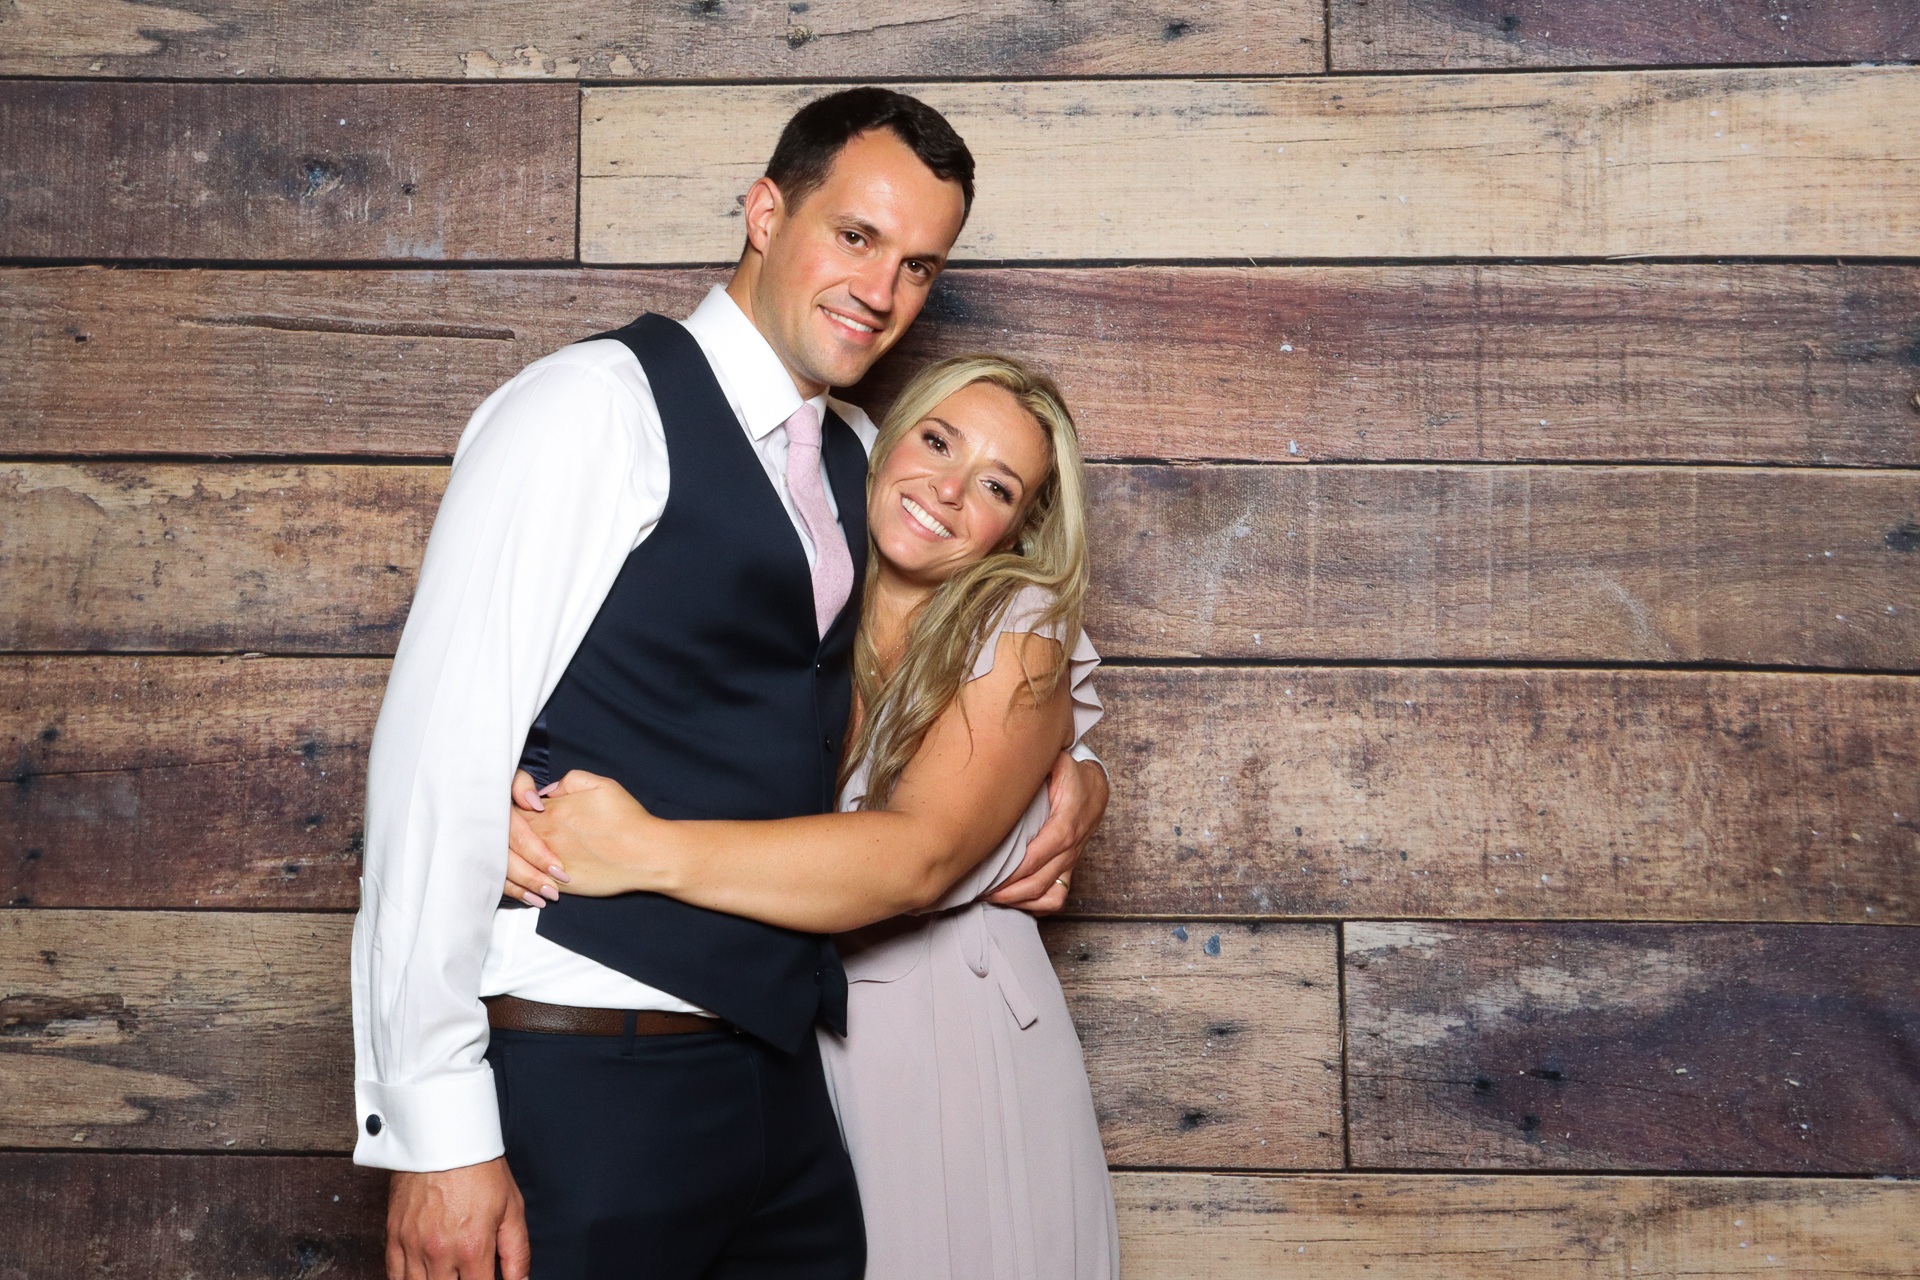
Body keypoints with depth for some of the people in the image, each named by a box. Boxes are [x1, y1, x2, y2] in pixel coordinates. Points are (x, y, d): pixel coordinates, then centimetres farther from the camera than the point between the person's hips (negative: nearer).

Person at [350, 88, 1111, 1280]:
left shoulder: (858, 459, 11)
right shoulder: (595, 405, -10)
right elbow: (441, 755, -16)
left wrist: (1069, 759, 9)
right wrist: (435, 1128, -18)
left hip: (779, 1079, 7)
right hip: (583, 1083, -7)